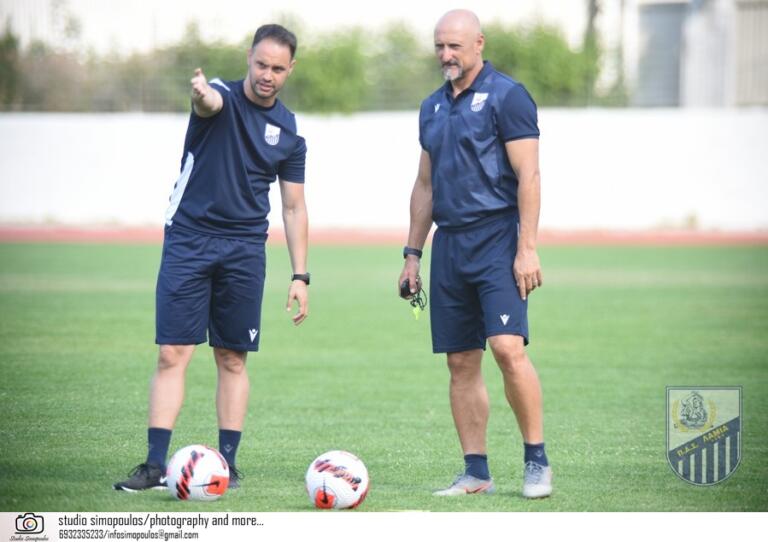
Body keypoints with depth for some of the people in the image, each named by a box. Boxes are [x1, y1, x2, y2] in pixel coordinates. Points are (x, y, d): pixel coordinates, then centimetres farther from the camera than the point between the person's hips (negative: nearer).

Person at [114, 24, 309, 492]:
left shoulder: (289, 132, 6)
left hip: (245, 250, 3)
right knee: (173, 354, -7)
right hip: (188, 240, -3)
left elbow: (294, 207, 10)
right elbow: (210, 102, -31)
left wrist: (300, 276, 3)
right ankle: (156, 465, -7)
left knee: (232, 359, 5)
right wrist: (202, 93, -57)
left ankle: (228, 463, 12)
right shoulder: (223, 98, -4)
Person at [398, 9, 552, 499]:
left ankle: (537, 461, -6)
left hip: (496, 239, -7)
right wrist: (412, 254, 18)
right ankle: (476, 473, 9)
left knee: (508, 348, -17)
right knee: (461, 362, 5)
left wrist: (527, 247, -16)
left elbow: (528, 175, -10)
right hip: (449, 245, 7)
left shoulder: (506, 96, -5)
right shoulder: (433, 107, 16)